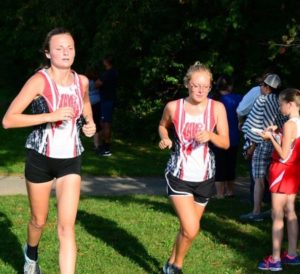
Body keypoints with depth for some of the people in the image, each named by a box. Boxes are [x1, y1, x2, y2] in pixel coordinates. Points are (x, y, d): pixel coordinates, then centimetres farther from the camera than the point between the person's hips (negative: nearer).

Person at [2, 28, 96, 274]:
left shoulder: (82, 81, 0)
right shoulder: (40, 80, -15)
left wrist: (90, 124, 1)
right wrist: (52, 116, -28)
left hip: (70, 160, 2)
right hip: (41, 159, -2)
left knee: (67, 226, -9)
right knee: (39, 221, 16)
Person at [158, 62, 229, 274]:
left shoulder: (217, 108, -5)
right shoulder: (173, 107, -6)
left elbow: (226, 143, -4)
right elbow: (163, 125, 14)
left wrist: (210, 135, -24)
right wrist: (165, 139, -7)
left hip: (204, 177, 2)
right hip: (179, 176, -2)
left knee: (188, 228, 13)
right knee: (191, 229, -15)